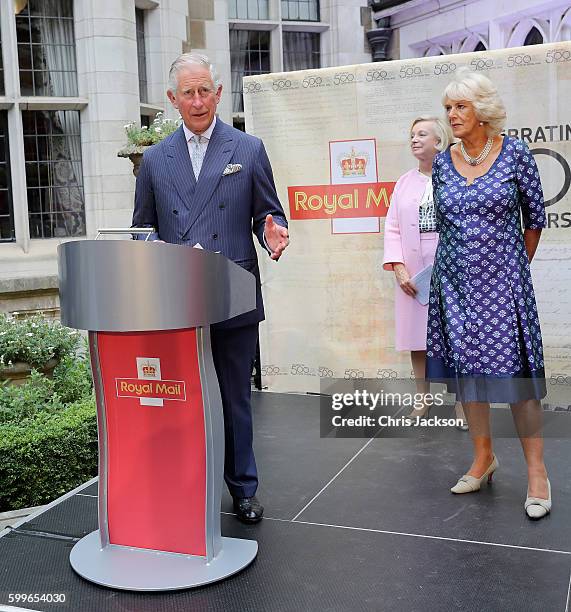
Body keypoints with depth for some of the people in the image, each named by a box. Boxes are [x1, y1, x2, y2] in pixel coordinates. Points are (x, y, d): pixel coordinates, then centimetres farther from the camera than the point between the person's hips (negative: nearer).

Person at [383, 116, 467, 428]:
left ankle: (461, 401, 13)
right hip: (413, 274, 4)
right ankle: (423, 399, 22)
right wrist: (398, 268, -5)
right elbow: (392, 228, 7)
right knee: (416, 335, 8)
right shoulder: (405, 182, 12)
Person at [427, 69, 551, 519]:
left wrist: (517, 265, 10)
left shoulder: (514, 153, -4)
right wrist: (467, 258, 15)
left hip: (502, 278, -3)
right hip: (456, 280, 4)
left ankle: (537, 471, 7)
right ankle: (483, 457, 23)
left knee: (516, 368, -3)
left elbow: (535, 217, 4)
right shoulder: (443, 162, 5)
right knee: (466, 367, 7)